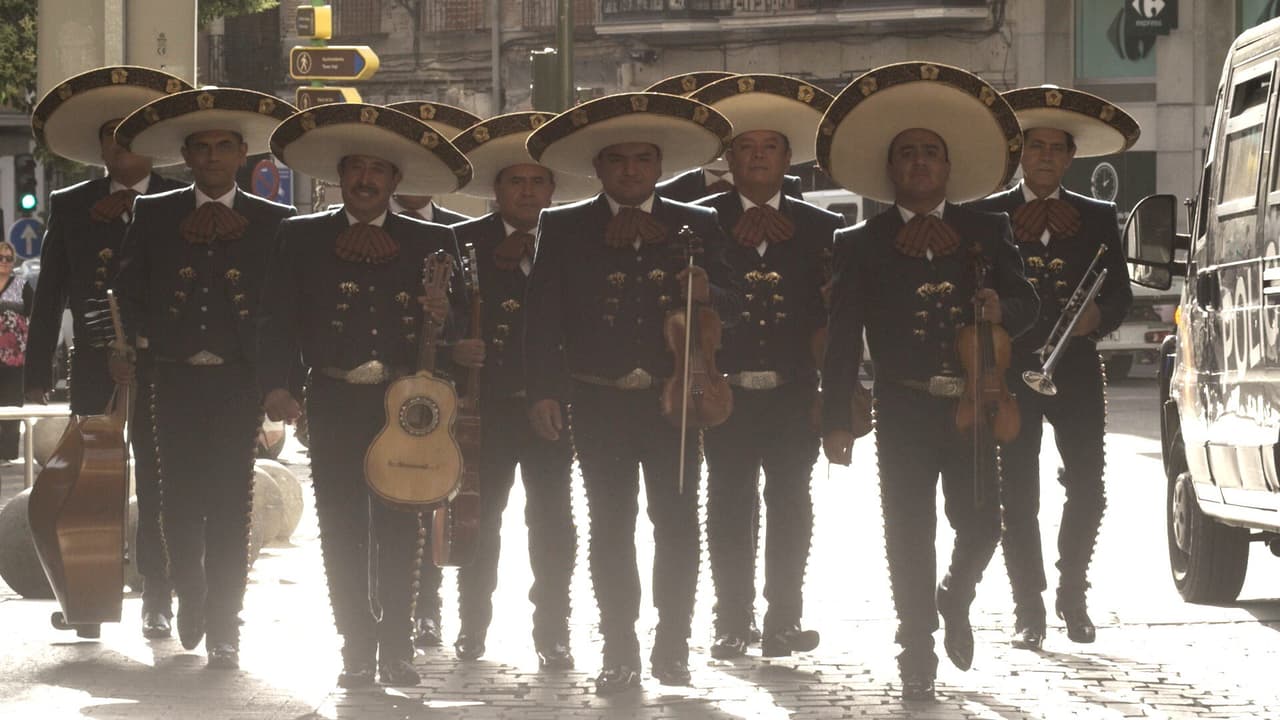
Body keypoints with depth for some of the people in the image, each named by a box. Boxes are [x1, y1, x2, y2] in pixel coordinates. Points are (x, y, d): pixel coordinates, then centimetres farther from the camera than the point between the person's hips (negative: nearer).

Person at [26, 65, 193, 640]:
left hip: (164, 368, -2)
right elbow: (49, 296, 8)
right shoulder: (70, 206, 10)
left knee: (158, 490, 0)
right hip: (95, 368, 2)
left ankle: (157, 602, 5)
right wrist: (38, 375, 3)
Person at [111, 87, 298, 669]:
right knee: (179, 498, 4)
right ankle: (190, 595, 29)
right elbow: (127, 292, 11)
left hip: (239, 381, -1)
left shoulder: (272, 221, 6)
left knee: (230, 506, -5)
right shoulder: (153, 215, 10)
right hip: (174, 377, 2)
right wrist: (122, 351, -3)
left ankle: (223, 627, 0)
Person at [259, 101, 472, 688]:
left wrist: (445, 315, -12)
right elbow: (280, 320, 5)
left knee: (399, 530, -1)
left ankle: (396, 649, 6)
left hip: (406, 402, 0)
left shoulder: (432, 243, 11)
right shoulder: (301, 238, 10)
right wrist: (278, 386, -9)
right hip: (335, 402, 0)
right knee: (341, 530, 0)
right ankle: (358, 649, 6)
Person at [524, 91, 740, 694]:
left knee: (677, 524, -1)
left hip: (672, 399, 0)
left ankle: (672, 645, 8)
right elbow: (542, 316, 2)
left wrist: (707, 293, -16)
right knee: (610, 527, 3)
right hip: (599, 402, 0)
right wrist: (543, 392, -7)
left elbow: (731, 305, 8)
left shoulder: (697, 227, 8)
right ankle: (619, 651, 8)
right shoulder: (563, 228, 6)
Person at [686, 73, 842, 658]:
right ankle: (732, 625, 8)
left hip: (793, 393, 1)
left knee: (791, 508, 3)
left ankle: (783, 620, 10)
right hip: (726, 391, -1)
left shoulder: (820, 227, 8)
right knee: (729, 509, 2)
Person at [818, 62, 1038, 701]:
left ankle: (955, 598, 29)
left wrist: (1000, 307, -14)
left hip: (972, 404, 1)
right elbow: (843, 338, 1)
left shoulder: (986, 230, 10)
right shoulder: (860, 245, 5)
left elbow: (1025, 302, 11)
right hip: (903, 408, -1)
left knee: (980, 523, -3)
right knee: (908, 535, 0)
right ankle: (918, 654, 10)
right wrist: (836, 420, -6)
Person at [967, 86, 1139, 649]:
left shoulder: (1098, 217, 11)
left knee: (1087, 488, -3)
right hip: (1010, 368, -1)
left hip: (1076, 368, 1)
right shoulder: (987, 216, 5)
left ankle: (1073, 596, 17)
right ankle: (1028, 610, 6)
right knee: (1017, 494, -1)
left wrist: (1098, 316, -12)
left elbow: (1120, 295, 7)